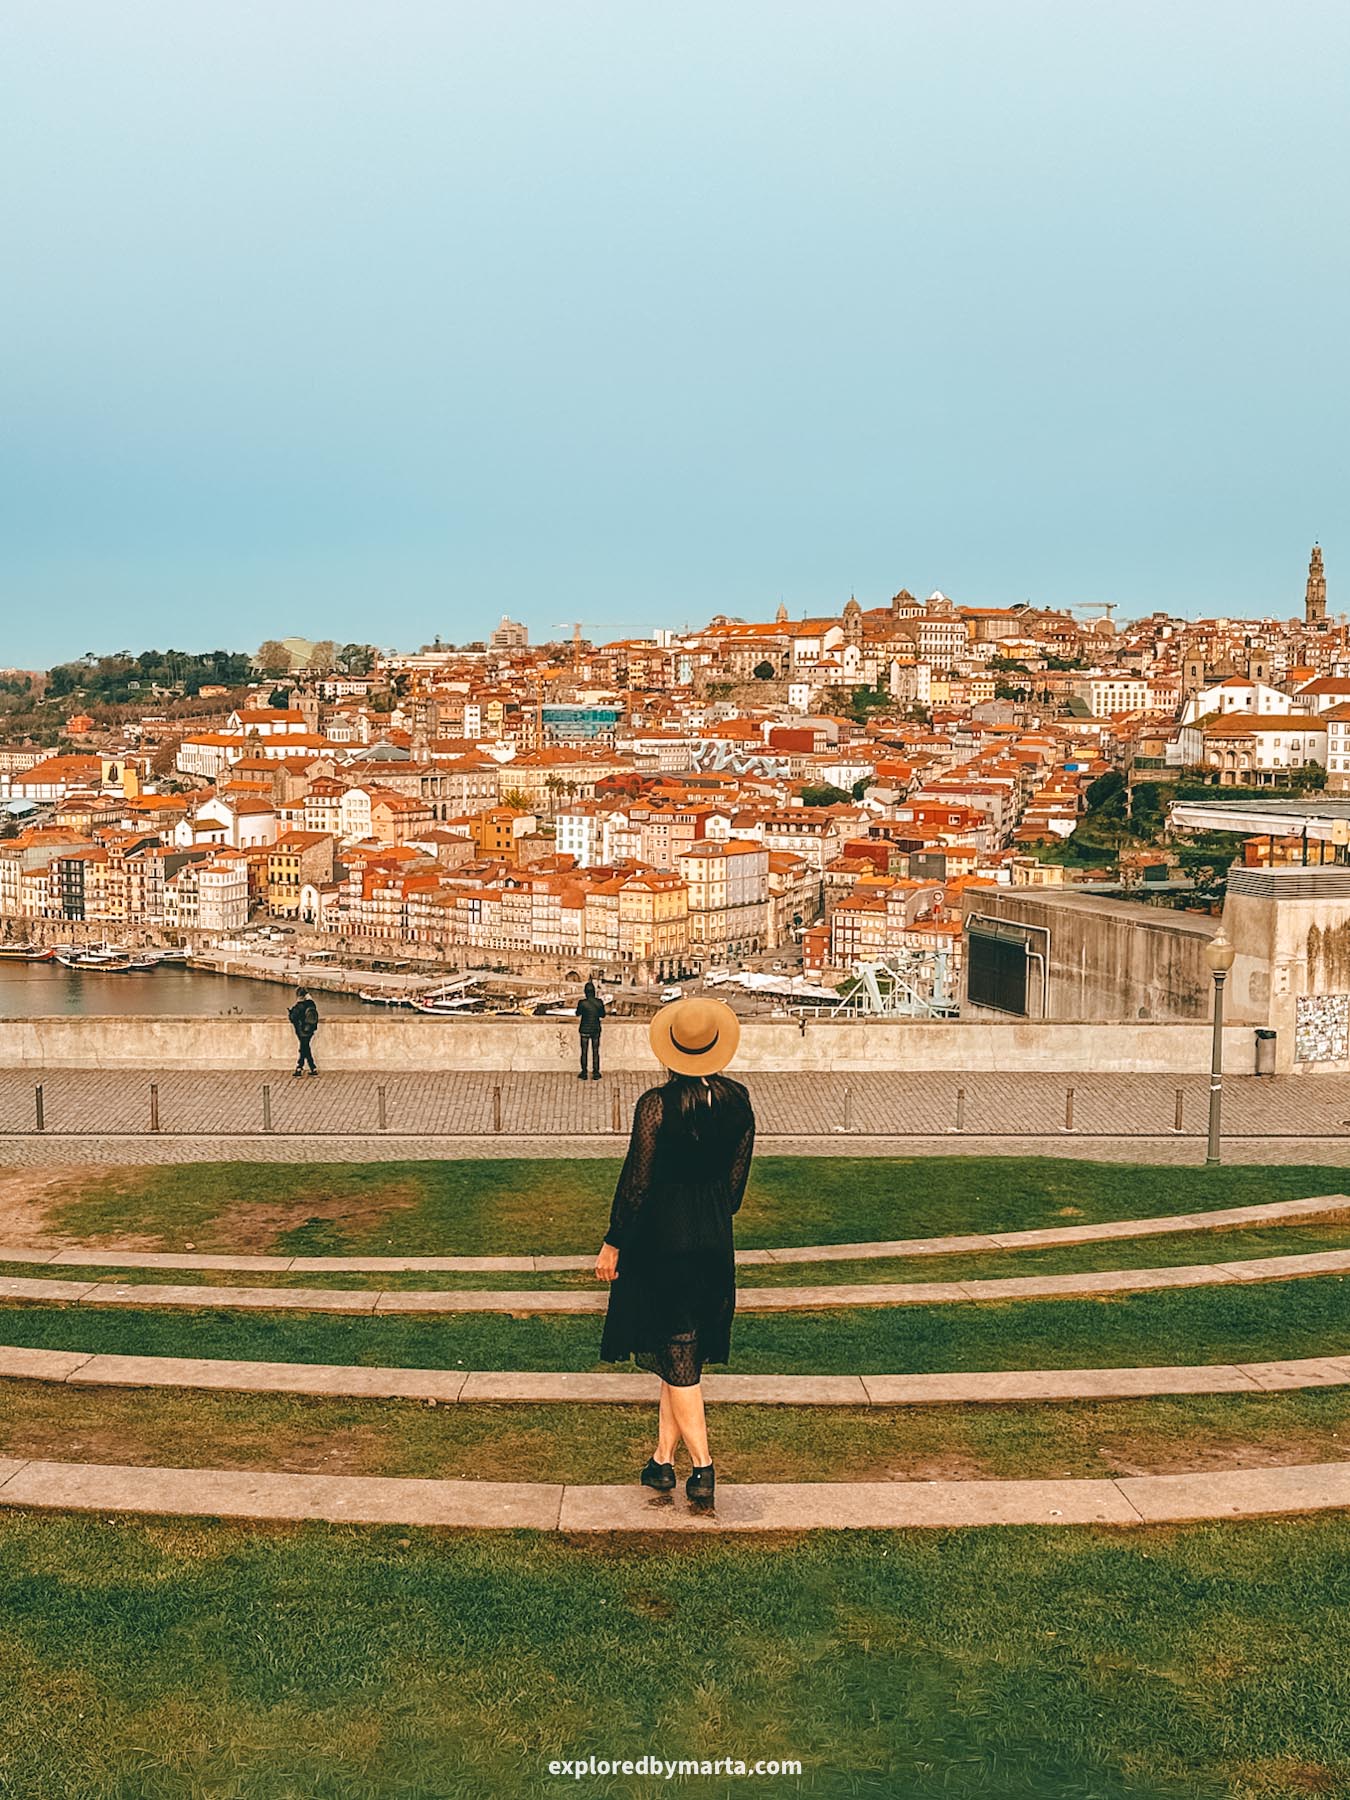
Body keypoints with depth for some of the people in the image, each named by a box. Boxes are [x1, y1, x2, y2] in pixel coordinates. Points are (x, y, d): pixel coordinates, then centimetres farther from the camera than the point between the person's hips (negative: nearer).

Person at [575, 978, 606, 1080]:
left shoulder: (582, 1003, -16)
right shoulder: (599, 1002, -10)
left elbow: (578, 1014, 1)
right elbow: (603, 1016, 3)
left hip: (585, 1030, -2)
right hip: (596, 1030, 2)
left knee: (584, 1052, 10)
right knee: (595, 1052, 11)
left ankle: (583, 1074, 15)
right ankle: (596, 1074, 14)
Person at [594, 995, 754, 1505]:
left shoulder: (656, 1104, -18)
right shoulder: (738, 1101, -3)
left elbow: (637, 1180, -14)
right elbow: (738, 1175, 5)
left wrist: (613, 1242, -3)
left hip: (660, 1235, -5)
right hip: (714, 1239, 5)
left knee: (676, 1357, 4)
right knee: (685, 1352, 17)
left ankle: (702, 1467, 3)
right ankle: (663, 1458, 25)